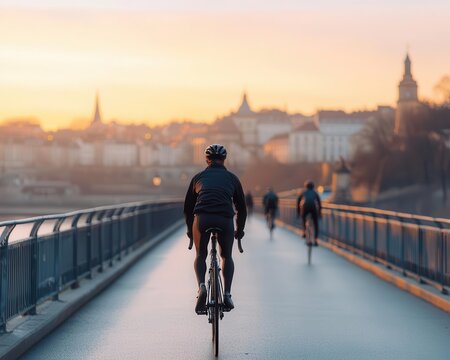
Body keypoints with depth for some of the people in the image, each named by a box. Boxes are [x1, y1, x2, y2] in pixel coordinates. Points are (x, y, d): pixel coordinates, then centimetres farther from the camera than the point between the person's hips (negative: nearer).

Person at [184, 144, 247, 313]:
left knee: (200, 256, 20)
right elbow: (242, 208, 25)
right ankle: (227, 294, 9)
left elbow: (188, 207, 25)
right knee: (227, 257, 23)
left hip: (202, 218, 0)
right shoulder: (232, 178, 22)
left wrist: (190, 230, 37)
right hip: (225, 220, 0)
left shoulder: (198, 177, 22)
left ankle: (201, 287, -4)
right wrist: (239, 230, 38)